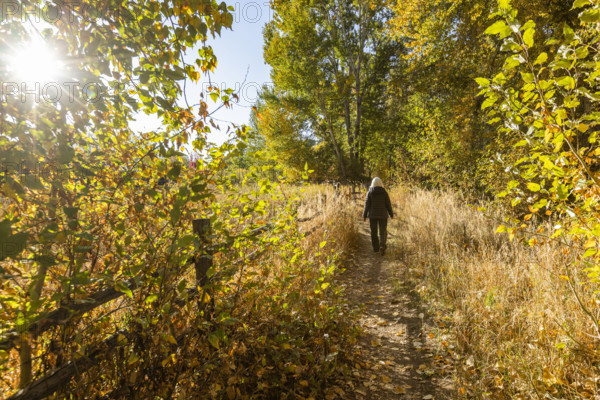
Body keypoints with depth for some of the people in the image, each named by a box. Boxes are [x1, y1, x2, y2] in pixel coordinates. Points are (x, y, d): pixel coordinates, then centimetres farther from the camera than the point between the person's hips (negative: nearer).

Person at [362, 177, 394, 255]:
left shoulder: (370, 193, -5)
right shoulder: (384, 192, -4)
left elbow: (367, 204, -5)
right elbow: (388, 204, 0)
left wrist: (365, 215, 1)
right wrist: (391, 213, 11)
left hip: (372, 215, 1)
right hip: (383, 215, 0)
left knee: (374, 231, 12)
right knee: (383, 231, 4)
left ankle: (376, 248, 19)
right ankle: (382, 246, -16)